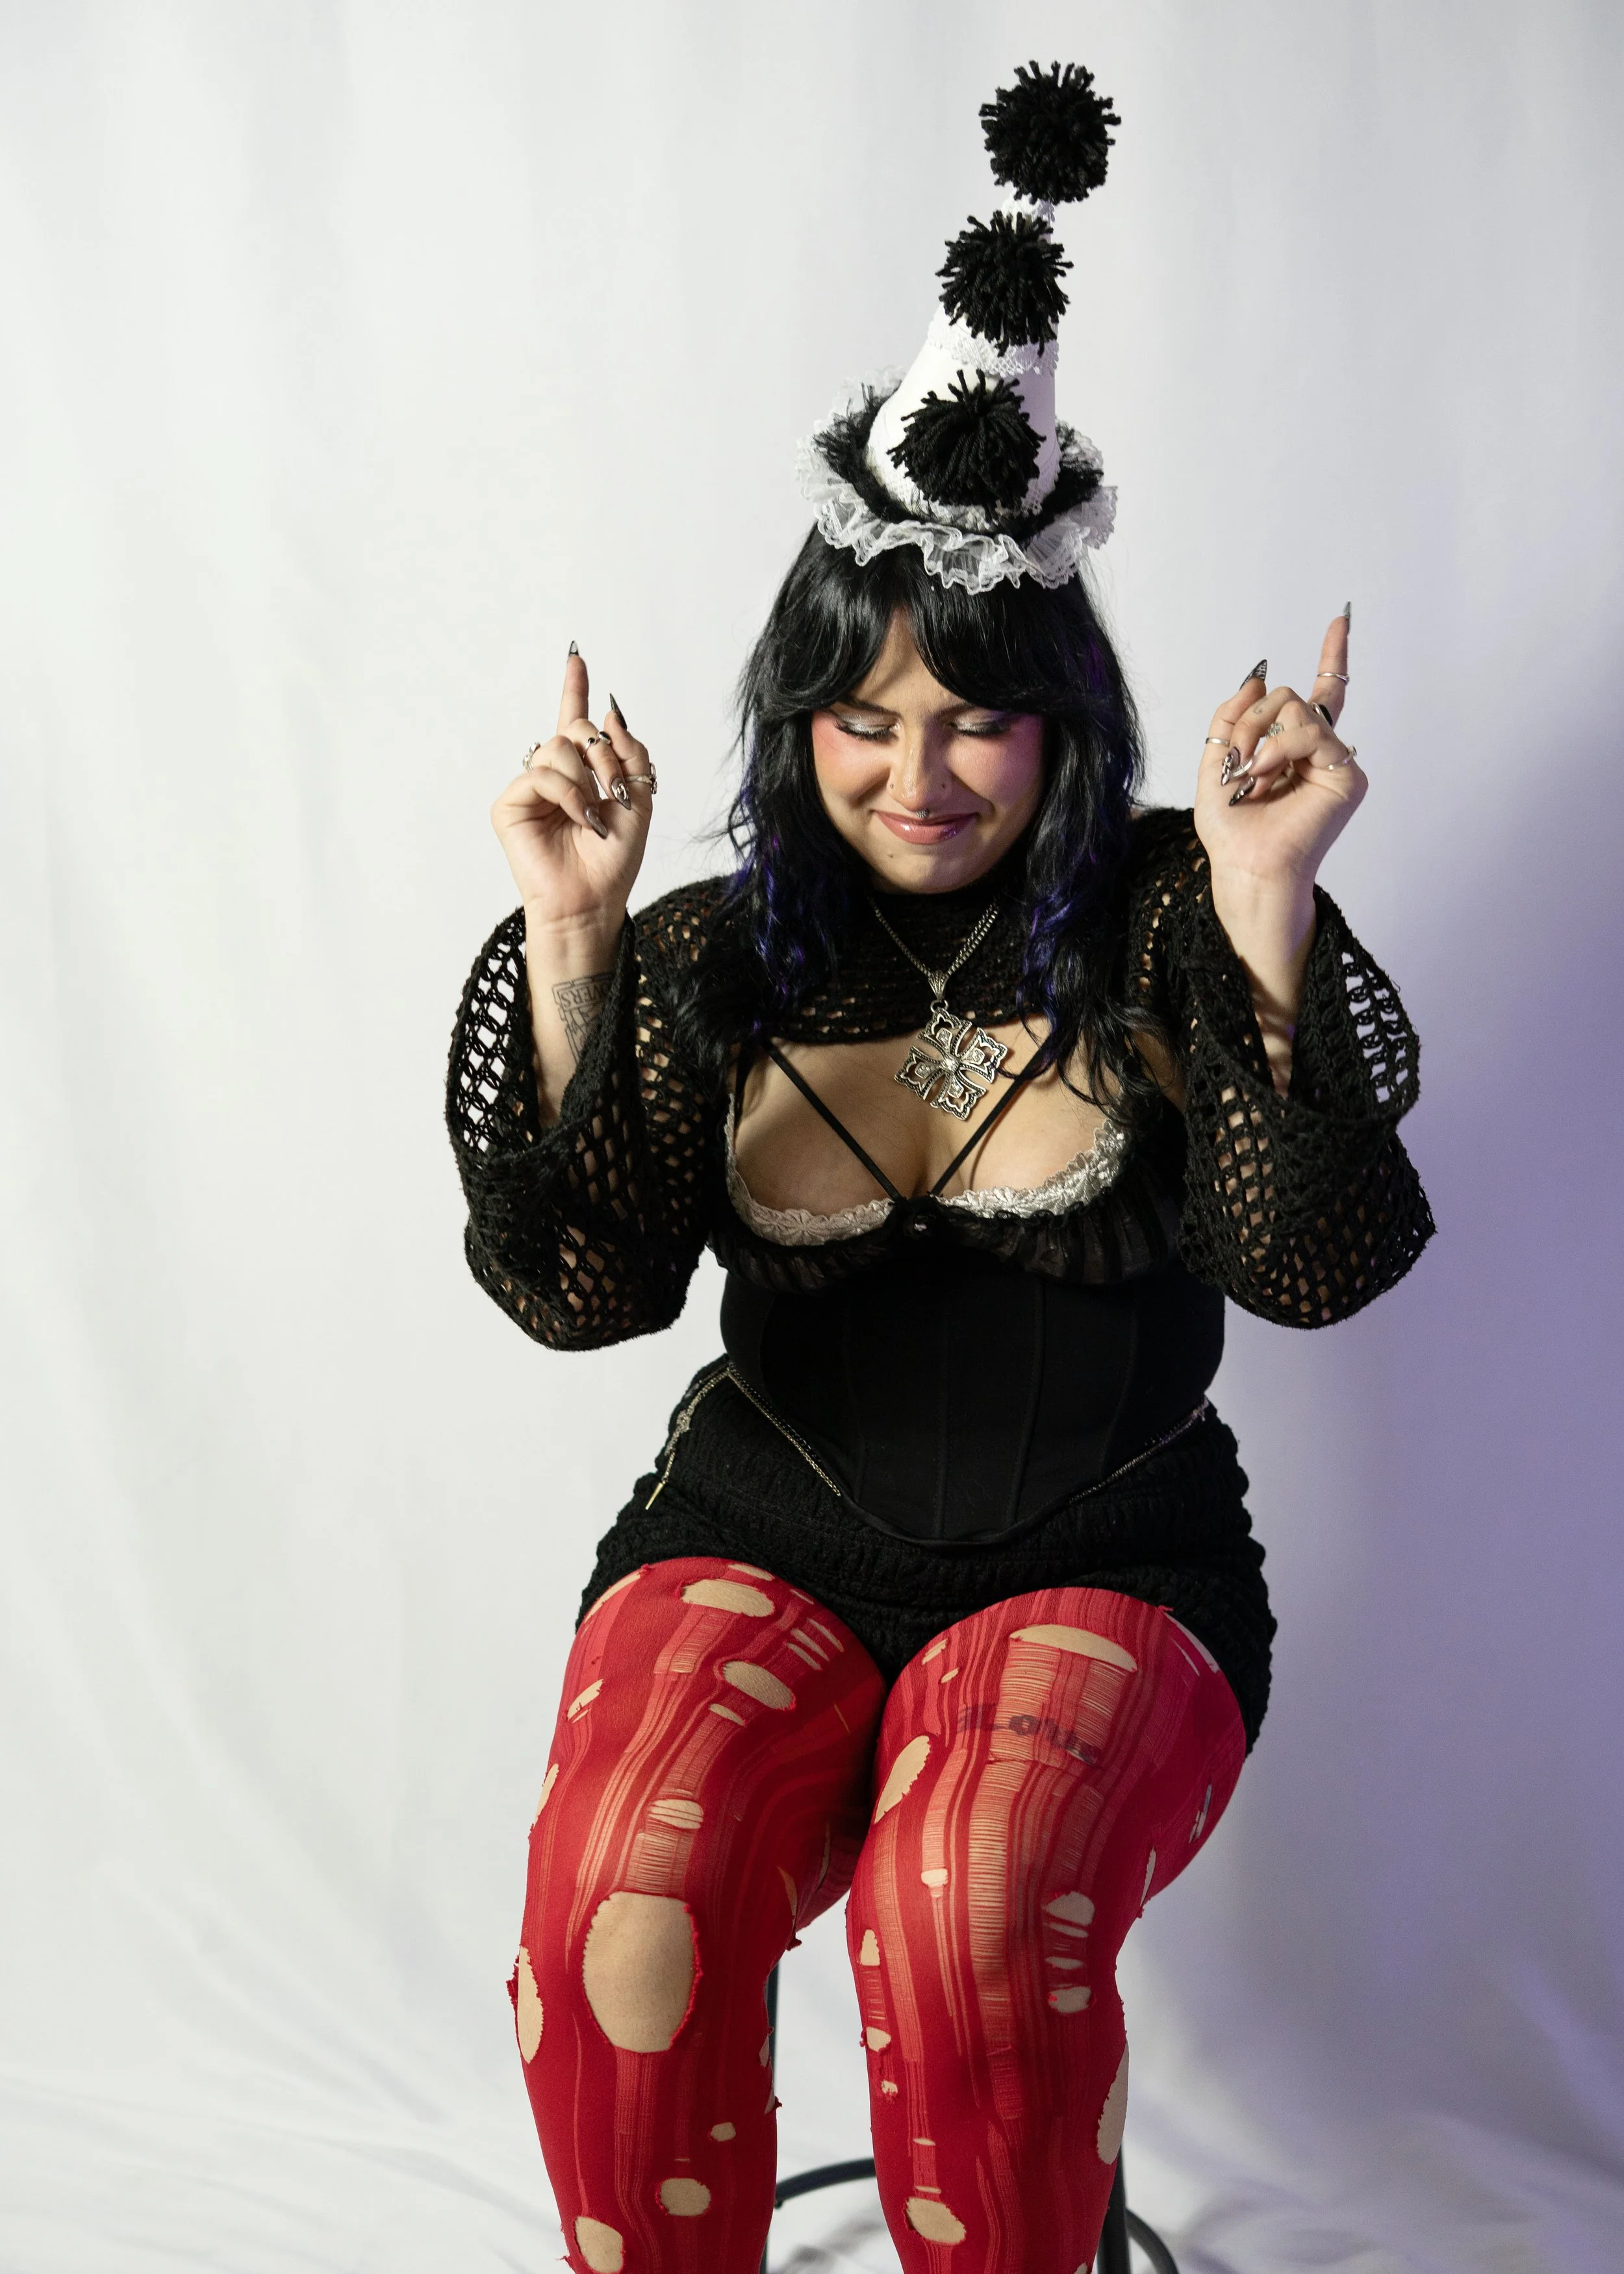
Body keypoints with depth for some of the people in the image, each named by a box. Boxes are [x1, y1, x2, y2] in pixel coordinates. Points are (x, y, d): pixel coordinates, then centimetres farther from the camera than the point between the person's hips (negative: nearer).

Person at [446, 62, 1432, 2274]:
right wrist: (567, 940, -17)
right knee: (620, 1909, -28)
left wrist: (1268, 911, -22)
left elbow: (1316, 1264, -11)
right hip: (763, 1539, 2)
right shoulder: (707, 961, 4)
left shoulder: (1161, 925, 0)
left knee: (968, 1914, -32)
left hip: (1103, 1568, -1)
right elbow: (579, 1291, -7)